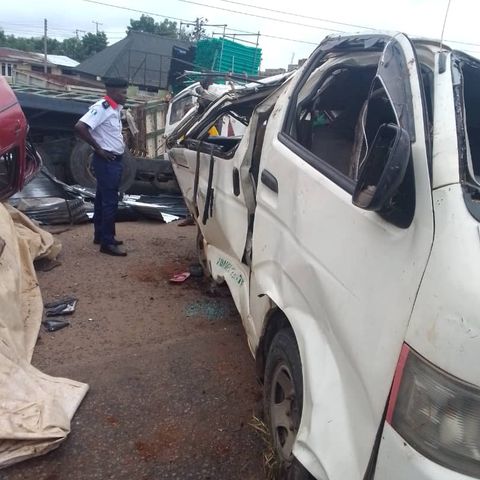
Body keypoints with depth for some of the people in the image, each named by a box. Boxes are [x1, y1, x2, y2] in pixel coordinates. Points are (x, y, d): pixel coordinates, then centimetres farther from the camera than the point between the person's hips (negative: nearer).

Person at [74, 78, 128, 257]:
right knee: (110, 201, -8)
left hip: (114, 160, 9)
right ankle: (107, 243, -4)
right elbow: (80, 127, -26)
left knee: (102, 199, 15)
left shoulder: (115, 108, 12)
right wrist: (98, 148, -20)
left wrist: (120, 141, 10)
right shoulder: (102, 107, -17)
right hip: (106, 161, -9)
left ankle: (100, 235, 26)